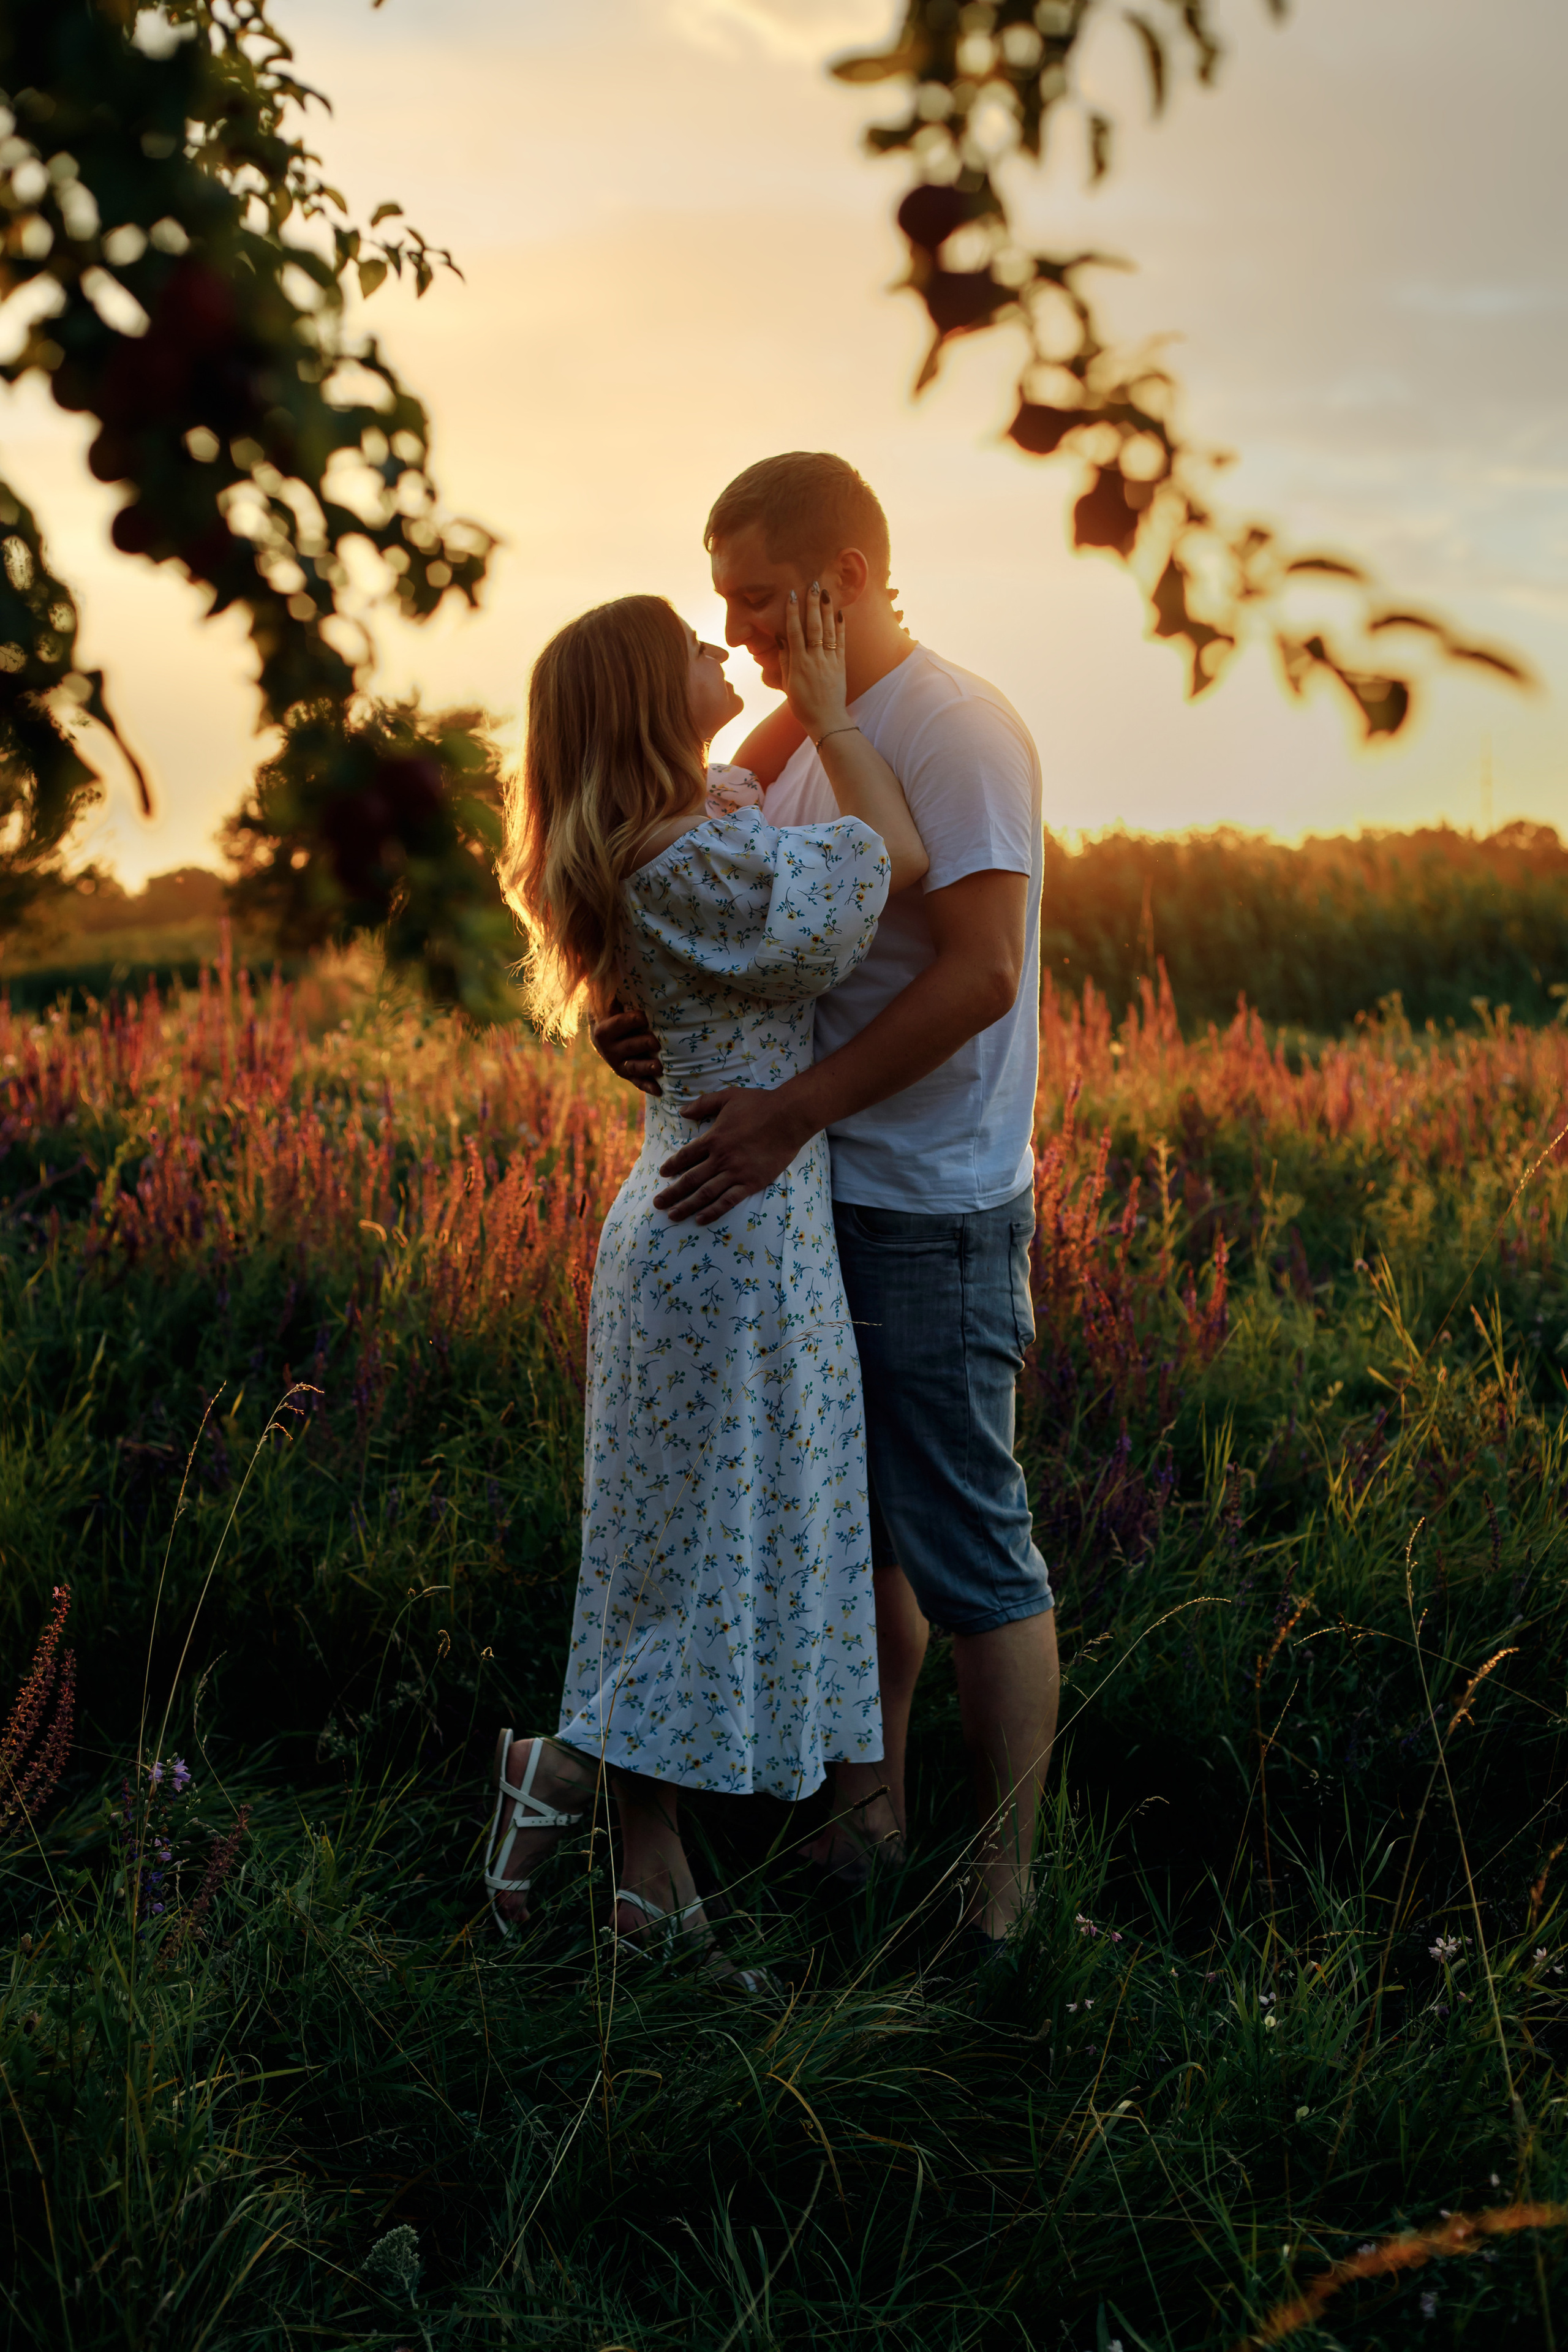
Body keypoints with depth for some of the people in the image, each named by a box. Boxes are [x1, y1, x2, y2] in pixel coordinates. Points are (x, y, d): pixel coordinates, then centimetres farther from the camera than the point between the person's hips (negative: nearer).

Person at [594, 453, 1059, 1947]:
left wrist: (792, 1111, -27)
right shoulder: (800, 741, 13)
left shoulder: (957, 733, -14)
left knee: (967, 1553, 0)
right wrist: (651, 1021, -5)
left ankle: (1002, 1885, 11)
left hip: (932, 1216, -9)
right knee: (853, 1529, 17)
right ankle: (866, 1814, 31)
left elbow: (978, 974, -23)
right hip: (818, 1201, 9)